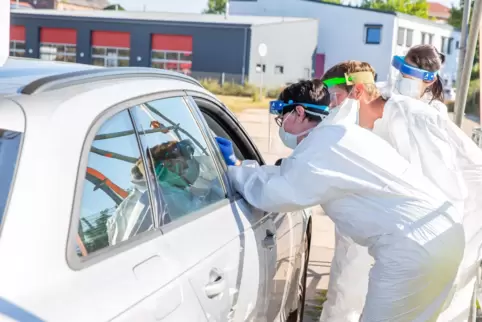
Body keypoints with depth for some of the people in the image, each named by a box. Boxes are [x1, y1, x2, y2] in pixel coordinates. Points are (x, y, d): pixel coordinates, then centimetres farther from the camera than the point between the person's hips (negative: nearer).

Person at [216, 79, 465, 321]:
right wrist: (240, 164, 19)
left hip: (414, 247, -10)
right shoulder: (335, 134, 17)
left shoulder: (321, 147, -15)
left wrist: (232, 168, 2)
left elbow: (270, 194, -13)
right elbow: (290, 176, 21)